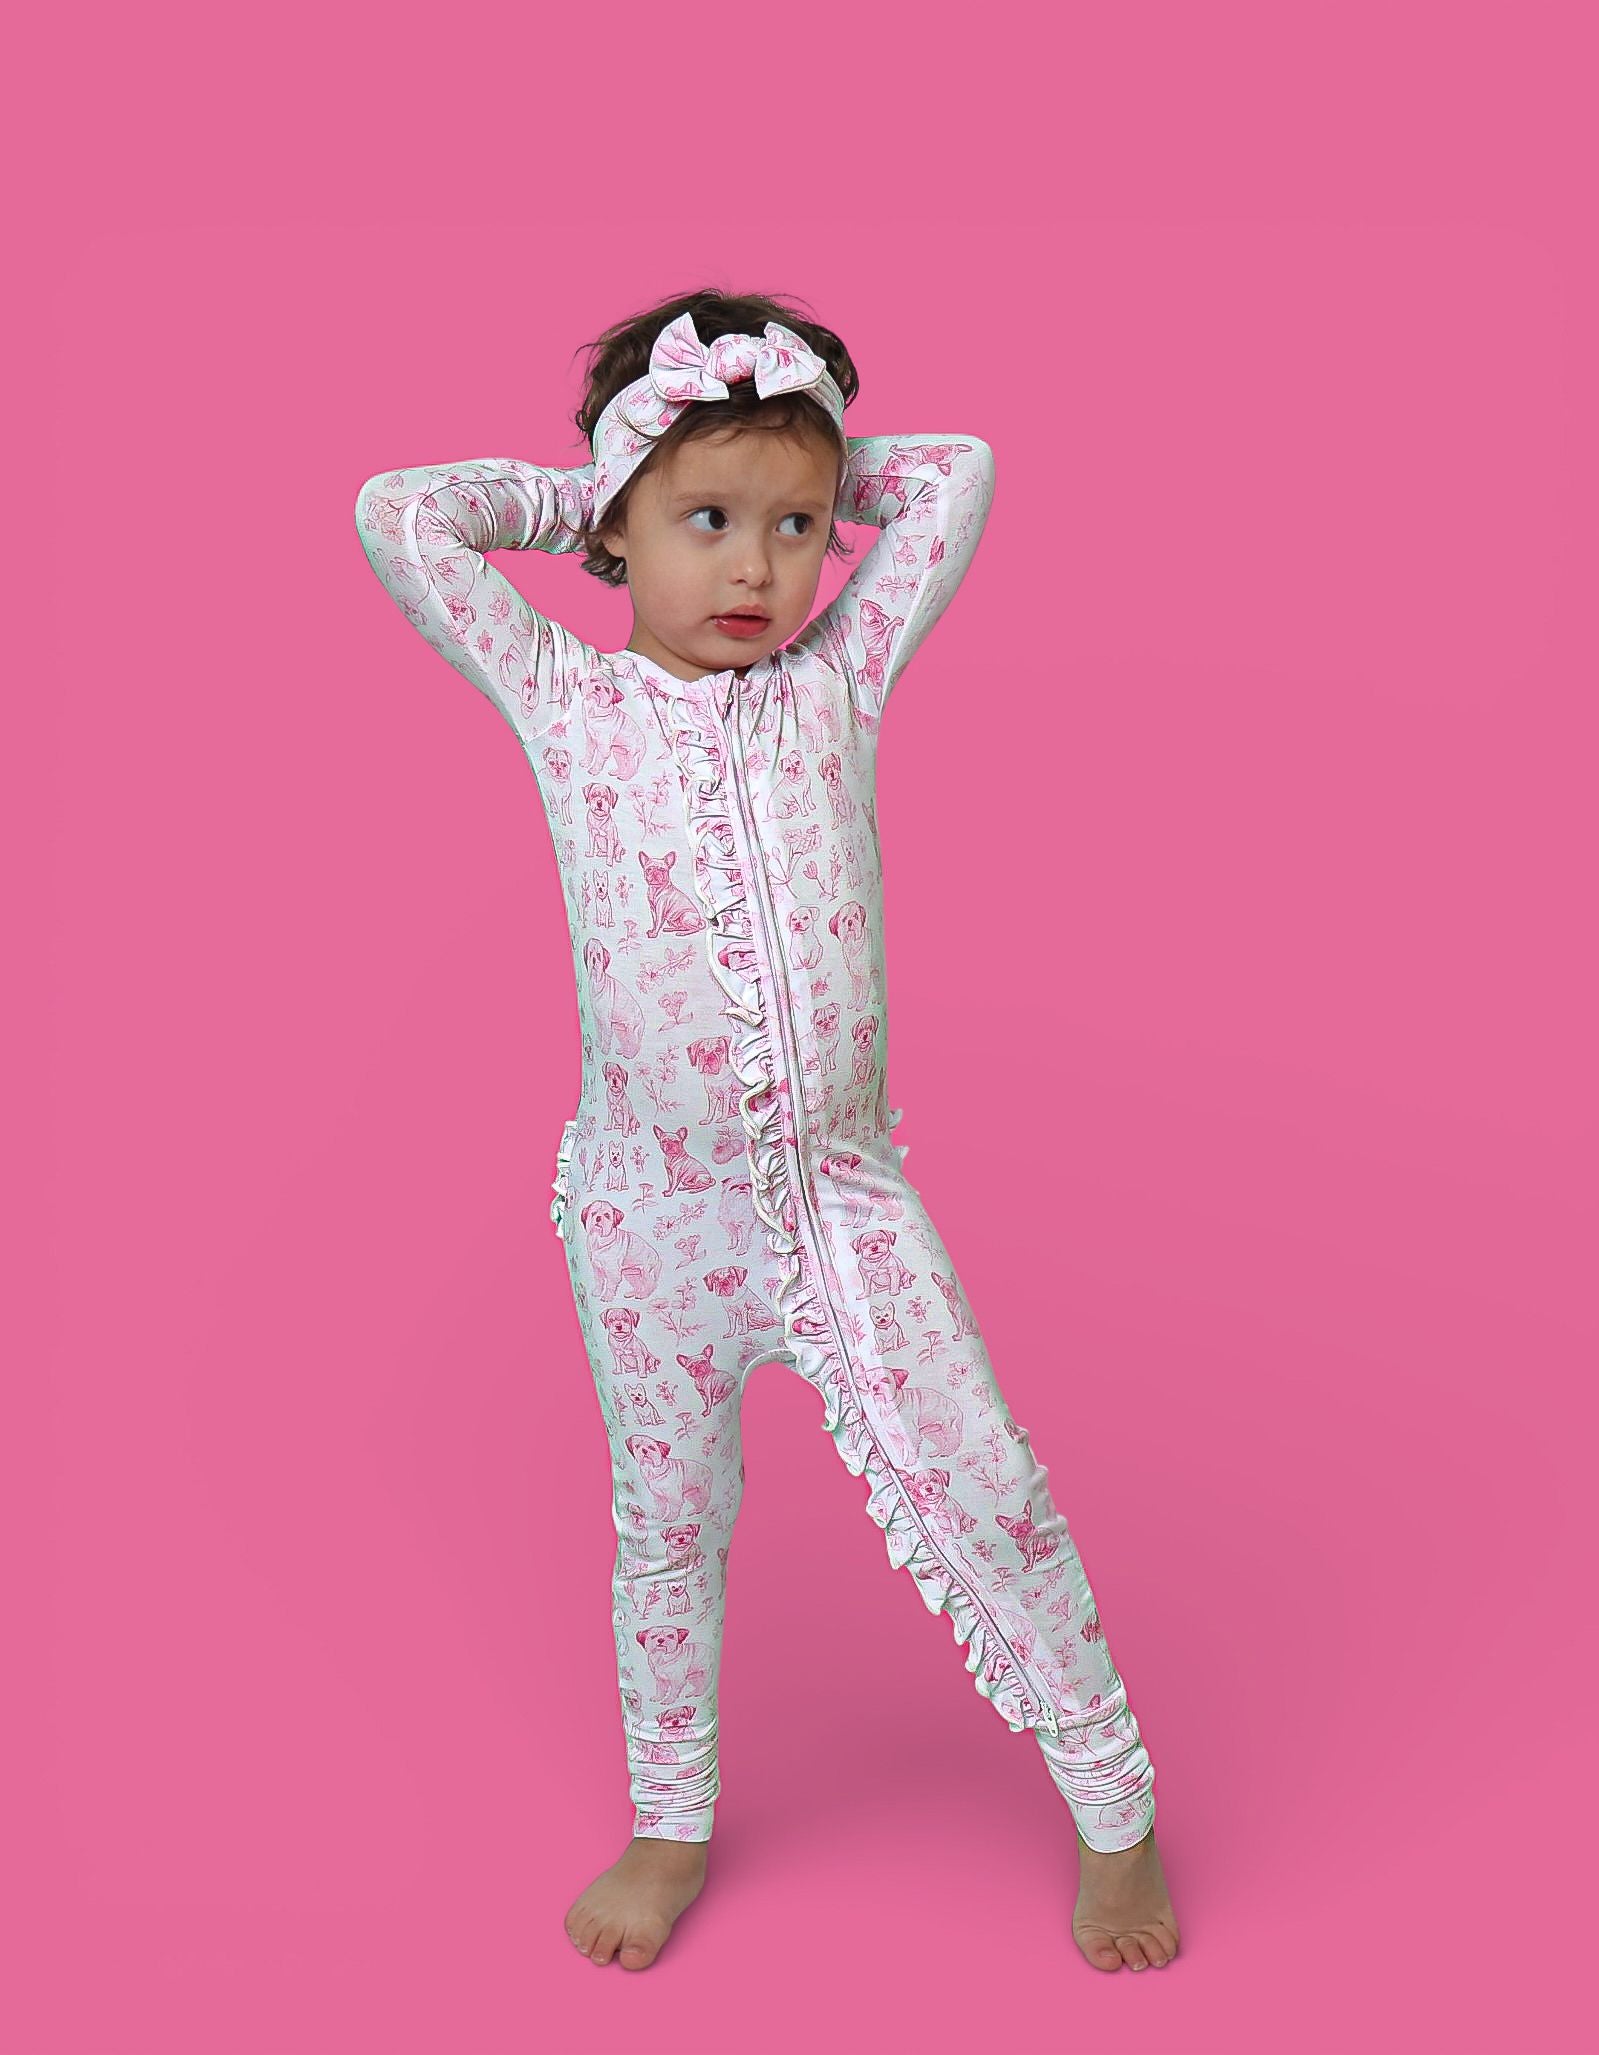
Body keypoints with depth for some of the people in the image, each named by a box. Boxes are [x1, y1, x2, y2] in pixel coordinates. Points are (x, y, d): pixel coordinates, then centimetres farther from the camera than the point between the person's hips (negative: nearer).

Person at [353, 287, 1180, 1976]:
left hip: (844, 1185, 0)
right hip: (651, 1204, 0)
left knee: (987, 1490, 3)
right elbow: (397, 515, -8)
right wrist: (574, 493, 1)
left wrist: (823, 482, 6)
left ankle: (1116, 1812, 23)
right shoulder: (563, 703, -4)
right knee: (666, 1519, 17)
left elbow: (962, 472, 0)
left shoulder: (836, 686, -1)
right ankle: (670, 1823, 38)